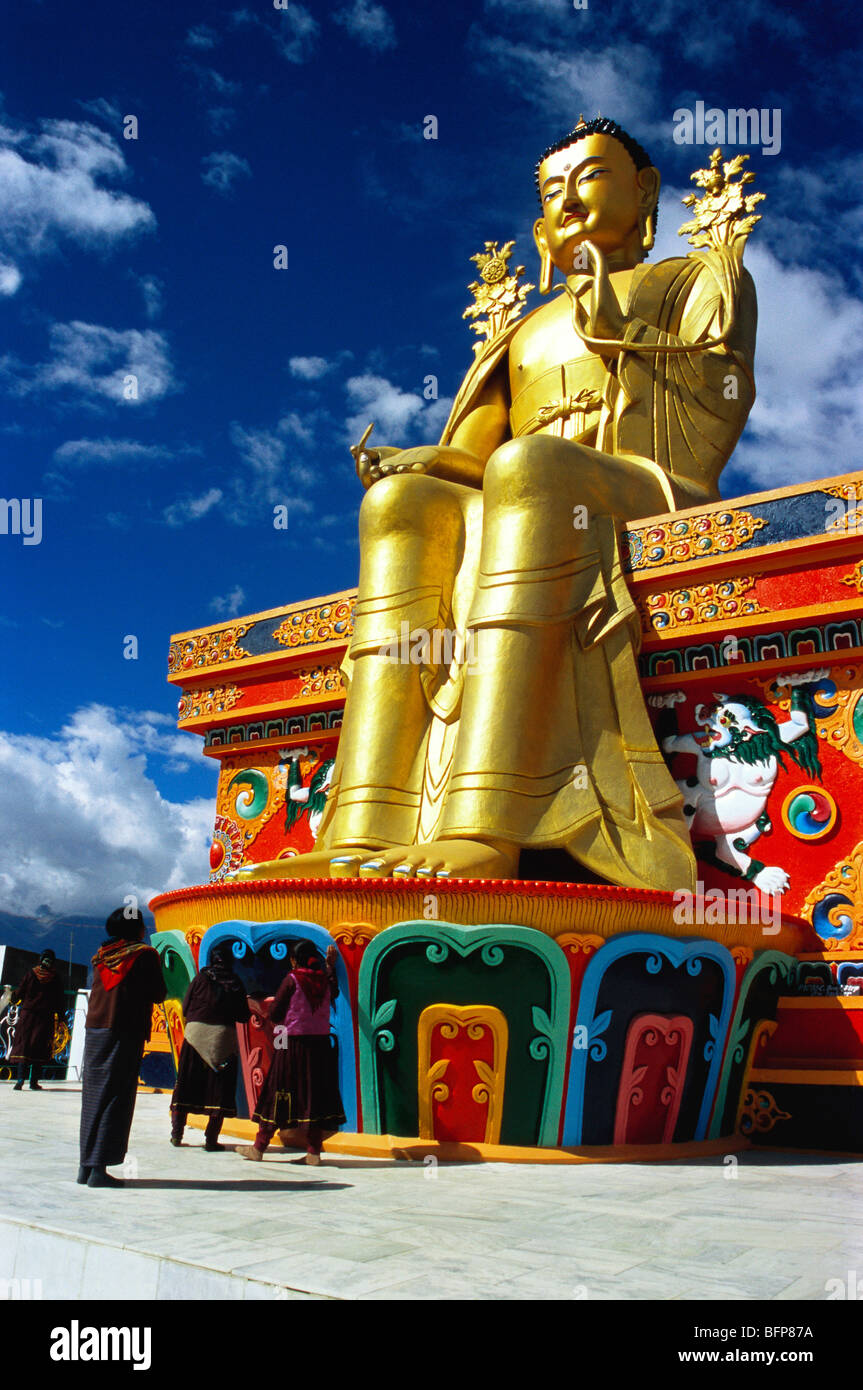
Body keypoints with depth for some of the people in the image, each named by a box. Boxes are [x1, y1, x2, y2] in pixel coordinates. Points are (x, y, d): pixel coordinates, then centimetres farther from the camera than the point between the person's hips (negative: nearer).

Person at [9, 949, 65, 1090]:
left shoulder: (31, 974, -1)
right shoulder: (56, 978, 0)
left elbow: (19, 993, 4)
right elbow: (60, 1000, 2)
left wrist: (14, 1000, 25)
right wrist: (59, 1015, 10)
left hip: (27, 1014, 0)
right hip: (46, 1018, 0)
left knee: (23, 1046, 1)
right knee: (40, 1048, 6)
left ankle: (21, 1079, -13)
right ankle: (34, 1081, 5)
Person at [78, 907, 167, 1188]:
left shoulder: (101, 954, 12)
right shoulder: (145, 954, -4)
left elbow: (97, 991, 18)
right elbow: (158, 995, -3)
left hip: (94, 1029, 6)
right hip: (125, 1033, -6)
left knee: (92, 1097, 12)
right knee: (116, 1098, -3)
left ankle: (86, 1166, 15)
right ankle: (99, 1169, -6)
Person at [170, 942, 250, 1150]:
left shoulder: (201, 978, -2)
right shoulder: (236, 983, -1)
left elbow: (185, 1008, 2)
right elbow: (244, 1017, 2)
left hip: (195, 1034, 1)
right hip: (223, 1038, -1)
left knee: (185, 1085, 13)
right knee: (219, 1089, 5)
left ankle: (177, 1133, 16)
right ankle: (211, 1139, 2)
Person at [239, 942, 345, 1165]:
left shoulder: (292, 980, -10)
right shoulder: (325, 980, 3)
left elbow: (274, 1015, -8)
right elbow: (333, 993, 28)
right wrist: (331, 967, 30)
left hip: (292, 1045, -4)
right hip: (321, 1044, 4)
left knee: (278, 1092, 4)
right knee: (315, 1094, 7)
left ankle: (259, 1148, 13)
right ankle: (313, 1151, 5)